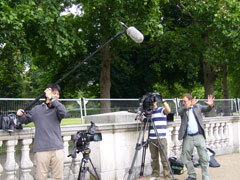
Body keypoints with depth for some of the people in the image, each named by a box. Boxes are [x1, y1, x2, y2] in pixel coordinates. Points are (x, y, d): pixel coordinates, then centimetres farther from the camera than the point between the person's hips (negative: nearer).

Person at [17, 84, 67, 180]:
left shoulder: (57, 109, 8)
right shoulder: (37, 109, 12)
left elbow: (63, 112, -15)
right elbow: (25, 120, 23)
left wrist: (52, 99, -15)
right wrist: (20, 115, 1)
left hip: (57, 148, 0)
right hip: (41, 149, 0)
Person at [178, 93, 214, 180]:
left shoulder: (197, 106, 8)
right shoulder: (183, 109, 6)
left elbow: (206, 109, -6)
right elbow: (180, 111, -16)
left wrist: (210, 105, -30)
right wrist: (188, 106, -35)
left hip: (199, 135, -1)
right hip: (188, 137, 1)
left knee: (204, 158, -3)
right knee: (186, 157, 7)